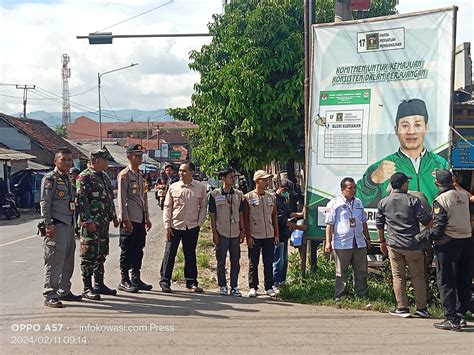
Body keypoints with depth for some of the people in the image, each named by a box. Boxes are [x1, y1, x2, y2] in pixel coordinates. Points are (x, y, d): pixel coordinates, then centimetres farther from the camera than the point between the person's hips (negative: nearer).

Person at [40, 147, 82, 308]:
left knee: (68, 261, 13)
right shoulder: (50, 179, -6)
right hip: (56, 226, -9)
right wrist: (48, 224, -19)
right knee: (54, 261, -8)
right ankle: (50, 296, -5)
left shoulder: (67, 179, 19)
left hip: (68, 225, 9)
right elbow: (44, 203, -12)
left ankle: (64, 291, 23)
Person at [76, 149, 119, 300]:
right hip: (91, 223, -9)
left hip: (104, 222, 9)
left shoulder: (104, 177, 17)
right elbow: (81, 201, -17)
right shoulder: (84, 177, -11)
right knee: (89, 255, -5)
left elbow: (110, 198, 25)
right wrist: (87, 221, -21)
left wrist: (114, 217, 21)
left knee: (101, 255, 14)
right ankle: (87, 289, 0)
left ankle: (99, 284, 23)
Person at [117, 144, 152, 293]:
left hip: (140, 219, 8)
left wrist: (147, 218, 17)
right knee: (127, 251, -2)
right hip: (129, 219, -8)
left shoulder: (141, 176, 17)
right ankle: (124, 281, 5)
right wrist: (125, 219, -18)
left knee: (138, 250, 11)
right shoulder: (124, 175, -8)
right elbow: (121, 198, -13)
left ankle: (136, 279, 19)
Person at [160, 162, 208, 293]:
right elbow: (167, 207, 3)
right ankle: (165, 281, 10)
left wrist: (199, 223, -2)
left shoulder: (200, 187, -1)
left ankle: (191, 283, 20)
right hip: (175, 226, 0)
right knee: (169, 254, 1)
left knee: (190, 255, 10)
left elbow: (203, 207, 6)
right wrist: (167, 226, -2)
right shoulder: (173, 187, -1)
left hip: (192, 227, 0)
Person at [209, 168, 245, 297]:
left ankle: (234, 287, 13)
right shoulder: (214, 194, -1)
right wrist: (214, 233, -5)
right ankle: (222, 286, 14)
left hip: (235, 233, 3)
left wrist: (242, 231, 7)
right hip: (222, 233, -3)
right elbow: (212, 215, 0)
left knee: (235, 261, 5)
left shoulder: (238, 194, 9)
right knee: (221, 261, 3)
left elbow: (241, 214, 13)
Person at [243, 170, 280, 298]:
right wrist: (248, 236, -9)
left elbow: (274, 217, 12)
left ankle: (269, 287, 14)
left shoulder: (271, 197, 9)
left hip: (269, 235, 3)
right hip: (254, 236, -3)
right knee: (253, 263, 4)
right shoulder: (248, 198, -3)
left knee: (269, 262, 7)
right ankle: (253, 287, 12)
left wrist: (276, 234, 7)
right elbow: (245, 218, -4)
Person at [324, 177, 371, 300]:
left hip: (359, 243, 5)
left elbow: (363, 222, 23)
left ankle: (362, 295, 17)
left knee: (361, 271, 8)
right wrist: (328, 242, -11)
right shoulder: (334, 203, -3)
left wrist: (367, 238, 21)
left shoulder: (358, 203, 14)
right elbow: (329, 224, -6)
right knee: (341, 272, 3)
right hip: (341, 244, -5)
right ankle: (340, 297, 11)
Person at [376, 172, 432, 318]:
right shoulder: (413, 200, -7)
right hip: (413, 245, -2)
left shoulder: (383, 202, 3)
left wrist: (382, 241, 21)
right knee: (418, 276, 9)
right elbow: (426, 220, -7)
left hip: (394, 246, 2)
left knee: (398, 277, 8)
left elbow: (379, 224, 9)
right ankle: (421, 308, 13)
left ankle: (402, 308, 10)